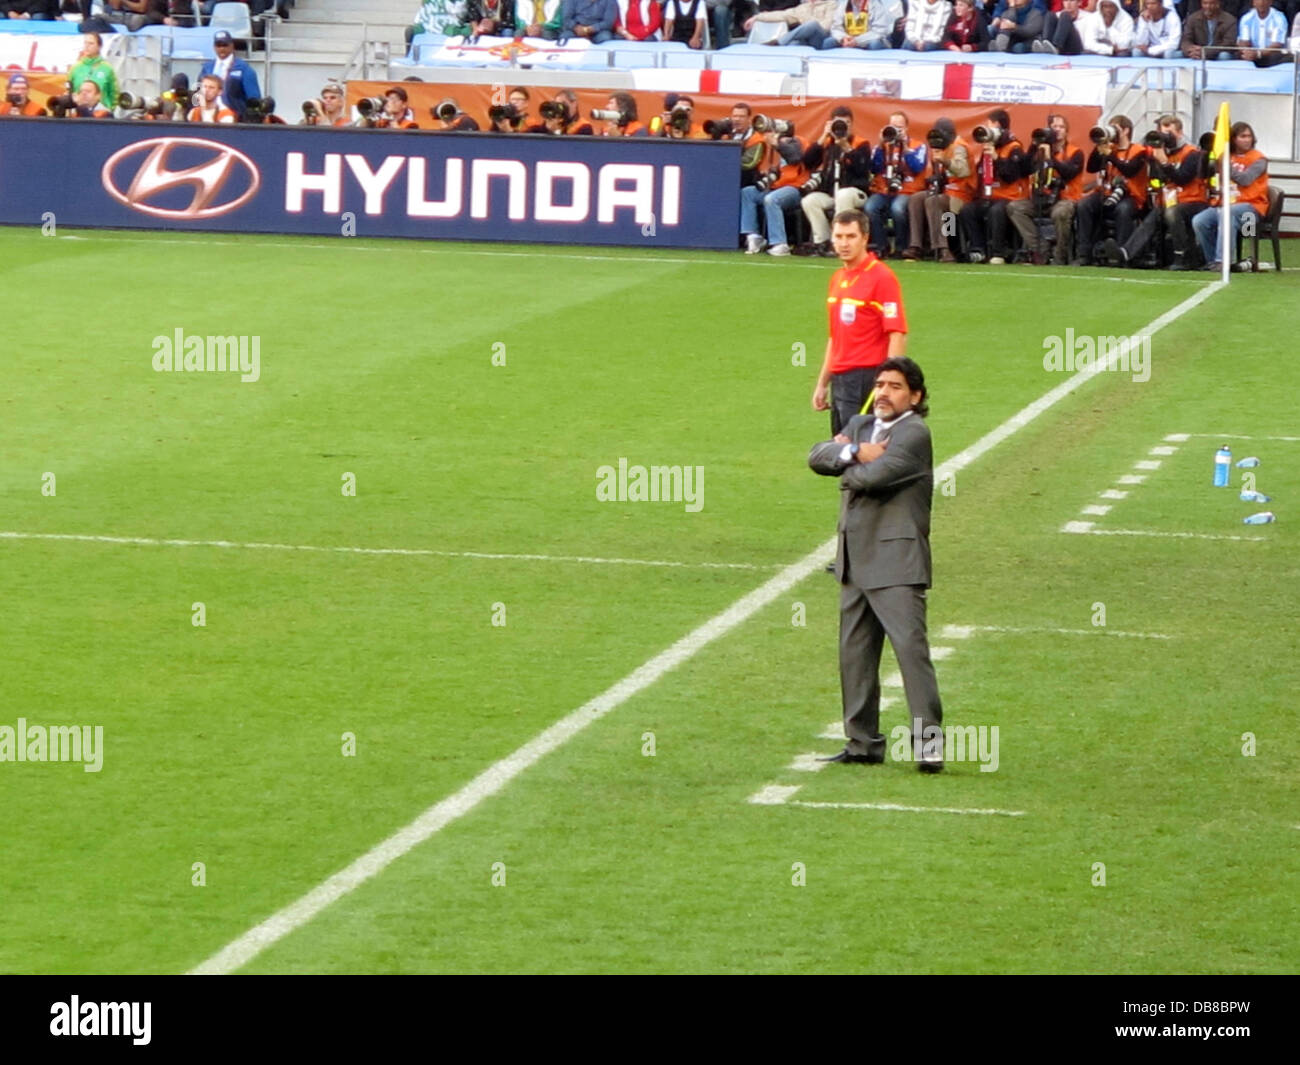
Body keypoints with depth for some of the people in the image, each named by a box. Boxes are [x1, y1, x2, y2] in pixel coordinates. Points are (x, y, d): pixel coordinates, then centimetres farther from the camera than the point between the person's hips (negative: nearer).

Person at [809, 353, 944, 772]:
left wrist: (845, 464, 2)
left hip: (895, 562, -9)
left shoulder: (914, 434, -8)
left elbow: (875, 474, -20)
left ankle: (929, 743, -16)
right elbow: (817, 456, 5)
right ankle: (863, 741, 19)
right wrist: (853, 452, -14)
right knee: (854, 653, 11)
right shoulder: (860, 426, 18)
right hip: (855, 561, 9)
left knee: (910, 646, -14)